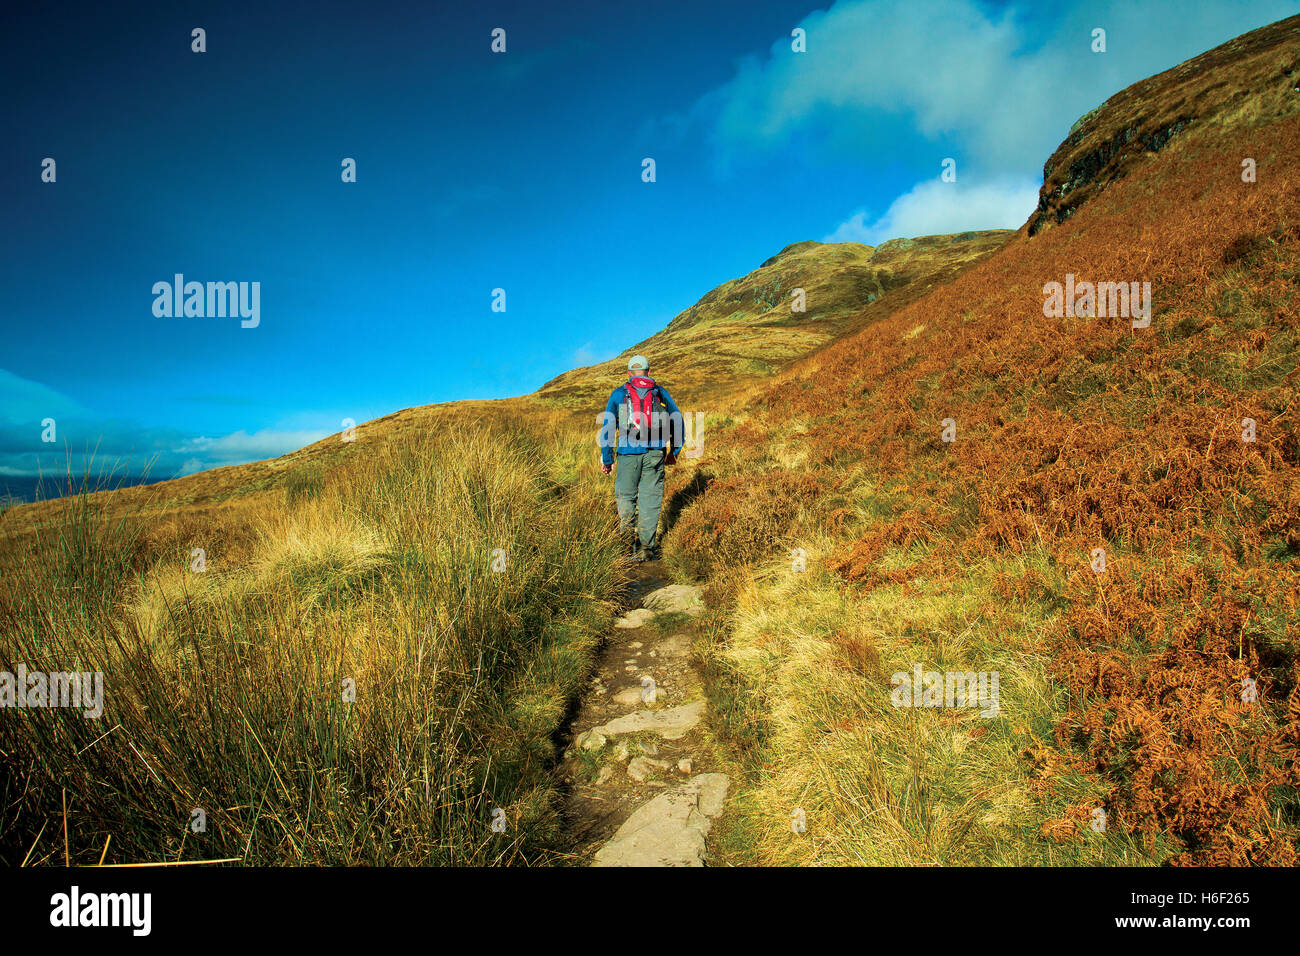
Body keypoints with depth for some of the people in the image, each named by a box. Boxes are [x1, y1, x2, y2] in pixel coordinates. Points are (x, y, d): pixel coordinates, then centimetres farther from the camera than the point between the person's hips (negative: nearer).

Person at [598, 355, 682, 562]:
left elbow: (607, 426, 3)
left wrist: (606, 458, 7)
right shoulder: (661, 392, 11)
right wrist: (674, 450, 22)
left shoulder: (618, 393, 8)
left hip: (629, 452, -1)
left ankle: (629, 524, -11)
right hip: (655, 451, 1)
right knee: (650, 499, 6)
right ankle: (646, 548, 6)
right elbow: (677, 421, 12)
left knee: (625, 494, 15)